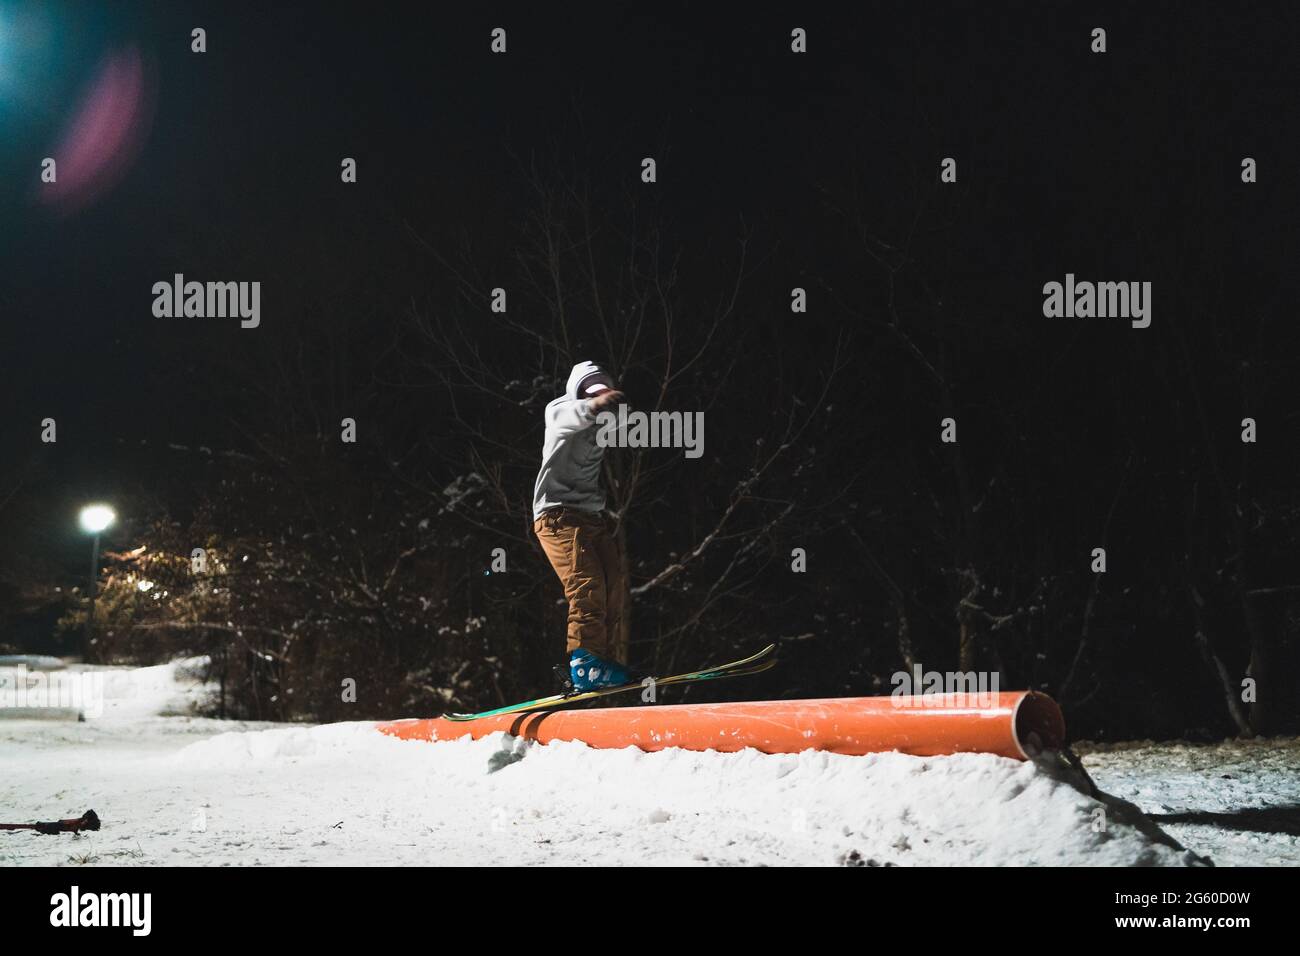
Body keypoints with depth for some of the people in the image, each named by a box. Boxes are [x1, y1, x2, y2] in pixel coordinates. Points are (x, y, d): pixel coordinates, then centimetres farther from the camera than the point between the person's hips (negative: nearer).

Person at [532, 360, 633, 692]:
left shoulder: (600, 427, 23)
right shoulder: (561, 410, -2)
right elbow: (565, 418, -29)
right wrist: (594, 405, -49)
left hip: (593, 517, 8)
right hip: (558, 515, -8)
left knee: (614, 587, -2)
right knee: (587, 584, -21)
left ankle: (606, 659, 3)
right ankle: (585, 664, -26)